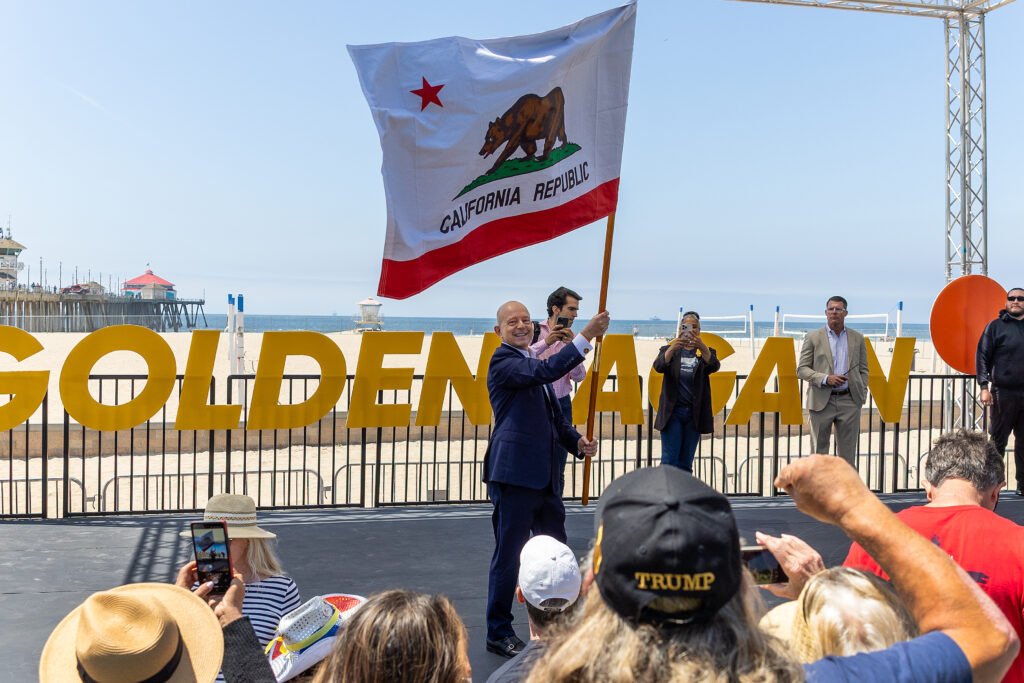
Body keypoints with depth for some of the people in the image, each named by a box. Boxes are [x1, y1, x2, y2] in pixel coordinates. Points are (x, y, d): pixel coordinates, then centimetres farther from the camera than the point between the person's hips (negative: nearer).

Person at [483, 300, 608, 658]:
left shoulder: (531, 365, 20)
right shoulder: (503, 361, -9)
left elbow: (554, 416, 25)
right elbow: (546, 371, -27)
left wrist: (577, 441, 7)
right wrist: (586, 335, -28)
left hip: (544, 477, 9)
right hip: (514, 475, -9)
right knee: (508, 554, 1)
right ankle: (498, 632, 15)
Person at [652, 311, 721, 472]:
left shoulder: (705, 352, 9)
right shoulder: (669, 350, 8)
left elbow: (714, 366, -13)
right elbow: (659, 366, -13)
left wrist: (702, 347, -32)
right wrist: (673, 347, -31)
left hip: (694, 414, 1)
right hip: (672, 412, -1)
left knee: (686, 463, 5)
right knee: (669, 460, -9)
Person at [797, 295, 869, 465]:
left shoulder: (857, 338, 11)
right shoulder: (813, 338, 3)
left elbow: (863, 370, 15)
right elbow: (801, 369, 0)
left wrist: (862, 395, 2)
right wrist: (826, 379, -14)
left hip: (849, 401, 2)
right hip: (821, 401, -2)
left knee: (848, 455, 5)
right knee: (819, 452, 2)